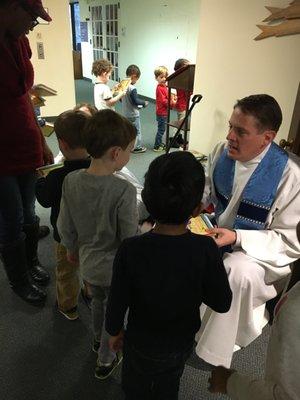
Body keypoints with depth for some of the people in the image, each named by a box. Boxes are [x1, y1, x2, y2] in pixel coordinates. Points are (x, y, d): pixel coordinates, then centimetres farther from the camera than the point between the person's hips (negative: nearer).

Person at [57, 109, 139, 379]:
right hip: (116, 268, -5)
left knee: (98, 300, 32)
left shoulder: (71, 181, -15)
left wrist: (71, 248, 14)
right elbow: (131, 239, -23)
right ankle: (105, 361, 42)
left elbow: (65, 226, -4)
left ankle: (98, 339, 58)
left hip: (88, 263, 5)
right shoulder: (124, 190, -31)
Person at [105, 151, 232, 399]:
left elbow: (117, 302, -19)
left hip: (141, 344, -1)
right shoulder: (206, 249, -29)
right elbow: (222, 303, -18)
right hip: (182, 342, 2)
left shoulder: (130, 250, -31)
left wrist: (115, 331, 1)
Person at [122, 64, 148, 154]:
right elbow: (136, 101, -22)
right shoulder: (132, 88, -24)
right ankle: (137, 147, 16)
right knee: (137, 131, 7)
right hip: (133, 114, -8)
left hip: (125, 113, 8)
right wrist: (144, 103, -7)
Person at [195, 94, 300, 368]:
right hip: (215, 232, 6)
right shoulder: (222, 152, -7)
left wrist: (237, 238, -30)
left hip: (264, 252, -5)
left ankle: (217, 355, -8)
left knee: (238, 271, -35)